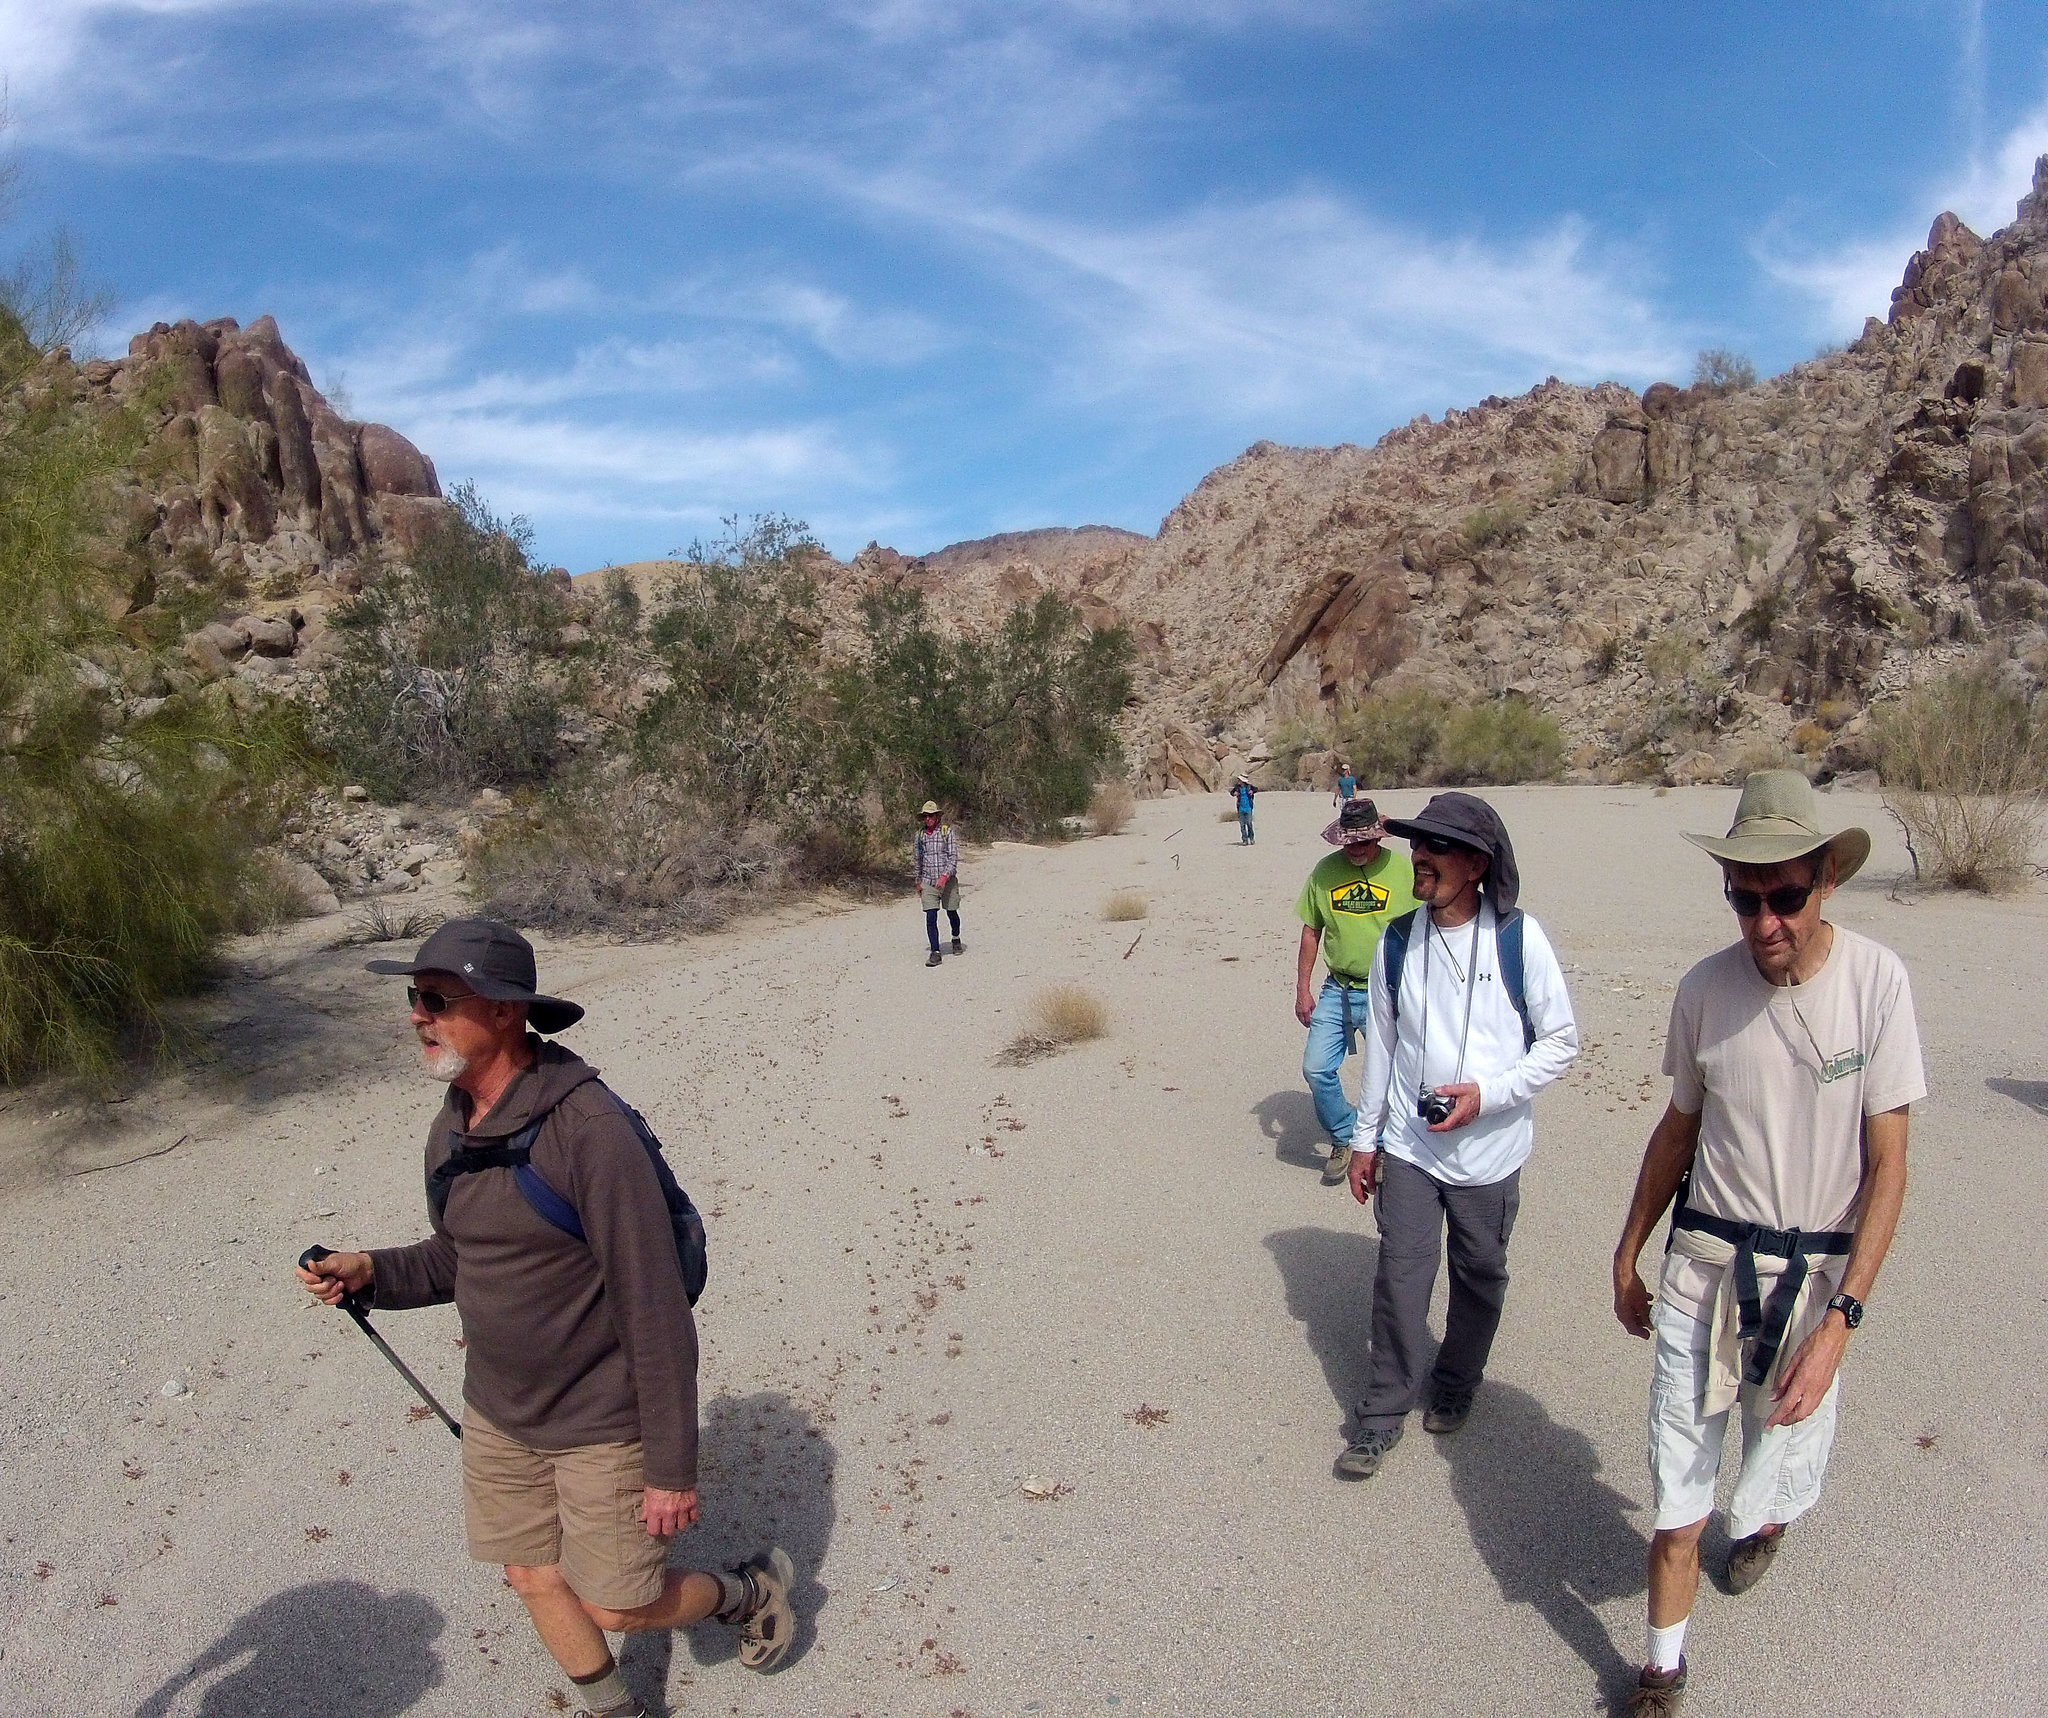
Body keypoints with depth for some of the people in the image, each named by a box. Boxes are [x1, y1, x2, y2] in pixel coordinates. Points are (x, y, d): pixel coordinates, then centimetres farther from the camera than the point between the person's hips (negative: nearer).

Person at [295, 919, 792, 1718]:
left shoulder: (587, 1127, -29)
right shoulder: (451, 1129, -3)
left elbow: (655, 1312, -25)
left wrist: (672, 1467, -20)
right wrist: (371, 1272, -7)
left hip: (601, 1423, -7)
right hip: (497, 1412, 7)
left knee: (615, 1607, 6)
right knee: (534, 1580, 19)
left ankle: (751, 1589, 36)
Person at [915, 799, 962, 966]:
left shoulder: (947, 831, -6)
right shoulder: (920, 835, 5)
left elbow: (954, 856, -12)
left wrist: (945, 876, -23)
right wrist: (918, 882, 18)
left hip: (948, 881, -2)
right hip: (928, 883, 2)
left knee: (952, 913, 14)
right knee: (931, 918, -7)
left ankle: (956, 939, 41)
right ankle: (935, 952, -4)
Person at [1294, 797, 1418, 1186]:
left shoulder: (1402, 870, -6)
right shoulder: (1325, 870, -1)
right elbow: (1311, 931, 7)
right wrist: (1302, 989, 5)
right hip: (1337, 991, 2)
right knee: (1316, 1069, -4)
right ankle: (1344, 1139, 18)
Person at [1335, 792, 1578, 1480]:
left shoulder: (1518, 938, -12)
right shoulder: (1398, 941, -3)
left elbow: (1561, 1040, -5)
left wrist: (1487, 1094, -18)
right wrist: (1364, 1138, 9)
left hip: (1489, 1151, -1)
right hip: (1408, 1147, 1)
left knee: (1479, 1276, 16)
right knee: (1400, 1279, 2)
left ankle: (1455, 1385, 39)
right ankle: (1382, 1414, 17)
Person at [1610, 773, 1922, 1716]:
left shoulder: (1876, 979, -14)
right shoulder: (1705, 986, -7)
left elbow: (1887, 1163, -11)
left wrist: (1840, 1318, -17)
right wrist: (1627, 1257, 13)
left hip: (1818, 1272, -1)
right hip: (1705, 1261, 1)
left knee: (1786, 1444, 16)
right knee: (1678, 1483, 3)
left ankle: (1767, 1522, 52)